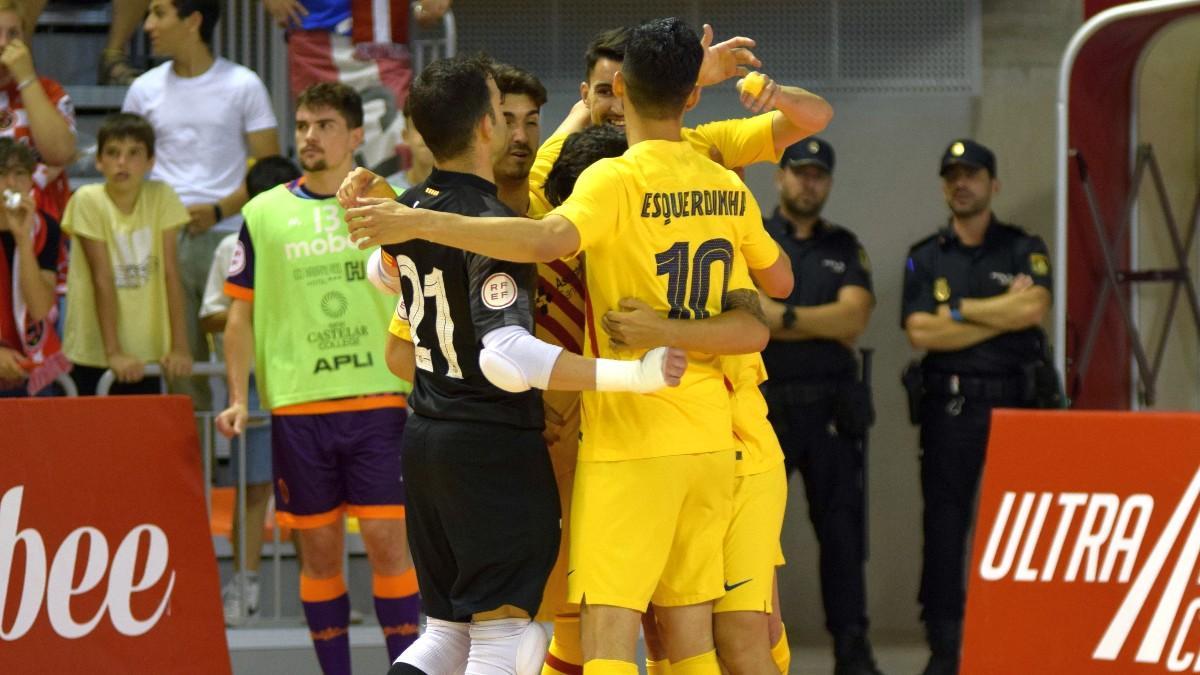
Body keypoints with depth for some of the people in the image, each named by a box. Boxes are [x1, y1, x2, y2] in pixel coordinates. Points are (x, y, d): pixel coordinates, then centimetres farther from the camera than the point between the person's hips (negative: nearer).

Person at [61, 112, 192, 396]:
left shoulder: (162, 197, -2)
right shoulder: (88, 200, -10)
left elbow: (170, 273, -4)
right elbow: (102, 278, -14)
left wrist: (179, 346, -11)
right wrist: (113, 352, -20)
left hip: (146, 354, 2)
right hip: (93, 354, -2)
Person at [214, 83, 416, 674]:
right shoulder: (264, 214, 7)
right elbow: (241, 314, 10)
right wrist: (238, 397, 1)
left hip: (379, 398, -1)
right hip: (296, 404, 1)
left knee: (387, 541, -7)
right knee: (319, 550, 4)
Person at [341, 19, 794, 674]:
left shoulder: (615, 180, -10)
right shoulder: (728, 188, 10)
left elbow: (549, 238, -31)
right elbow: (780, 280, 25)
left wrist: (421, 223, -31)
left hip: (632, 438, -6)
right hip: (709, 439, 6)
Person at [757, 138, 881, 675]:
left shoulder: (845, 248, 13)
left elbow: (854, 317, -4)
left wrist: (784, 317, -10)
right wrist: (824, 323, -10)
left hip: (830, 407, 2)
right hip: (763, 404, -2)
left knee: (842, 530, 2)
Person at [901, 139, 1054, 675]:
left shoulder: (1024, 249, 7)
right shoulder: (925, 258, 10)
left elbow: (1034, 309, -12)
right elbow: (920, 332, -6)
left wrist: (959, 310, -7)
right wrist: (1002, 313, -8)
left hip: (1016, 398, -1)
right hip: (949, 405, 1)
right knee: (945, 524, 0)